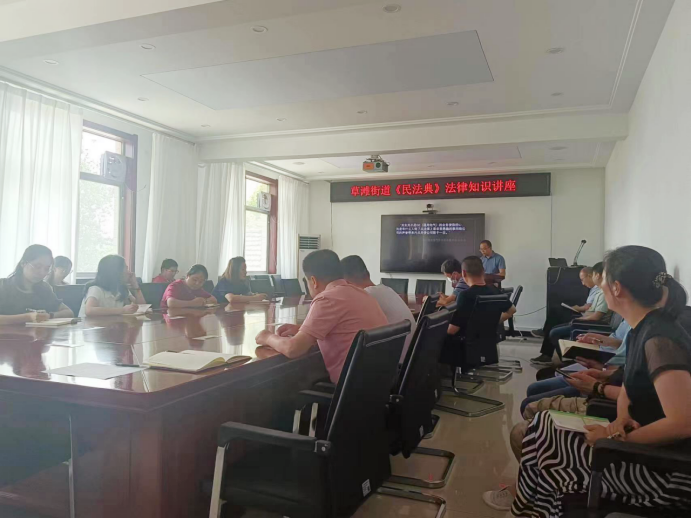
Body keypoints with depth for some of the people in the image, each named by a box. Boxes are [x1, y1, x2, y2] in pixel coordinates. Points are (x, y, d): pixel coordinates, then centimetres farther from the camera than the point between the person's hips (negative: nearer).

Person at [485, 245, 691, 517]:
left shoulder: (659, 340, -26)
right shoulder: (642, 330, 4)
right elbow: (629, 388, 14)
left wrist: (617, 438, -20)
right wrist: (621, 420, -7)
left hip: (669, 471, -9)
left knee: (542, 437, -10)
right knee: (544, 425, 5)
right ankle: (528, 495, 22)